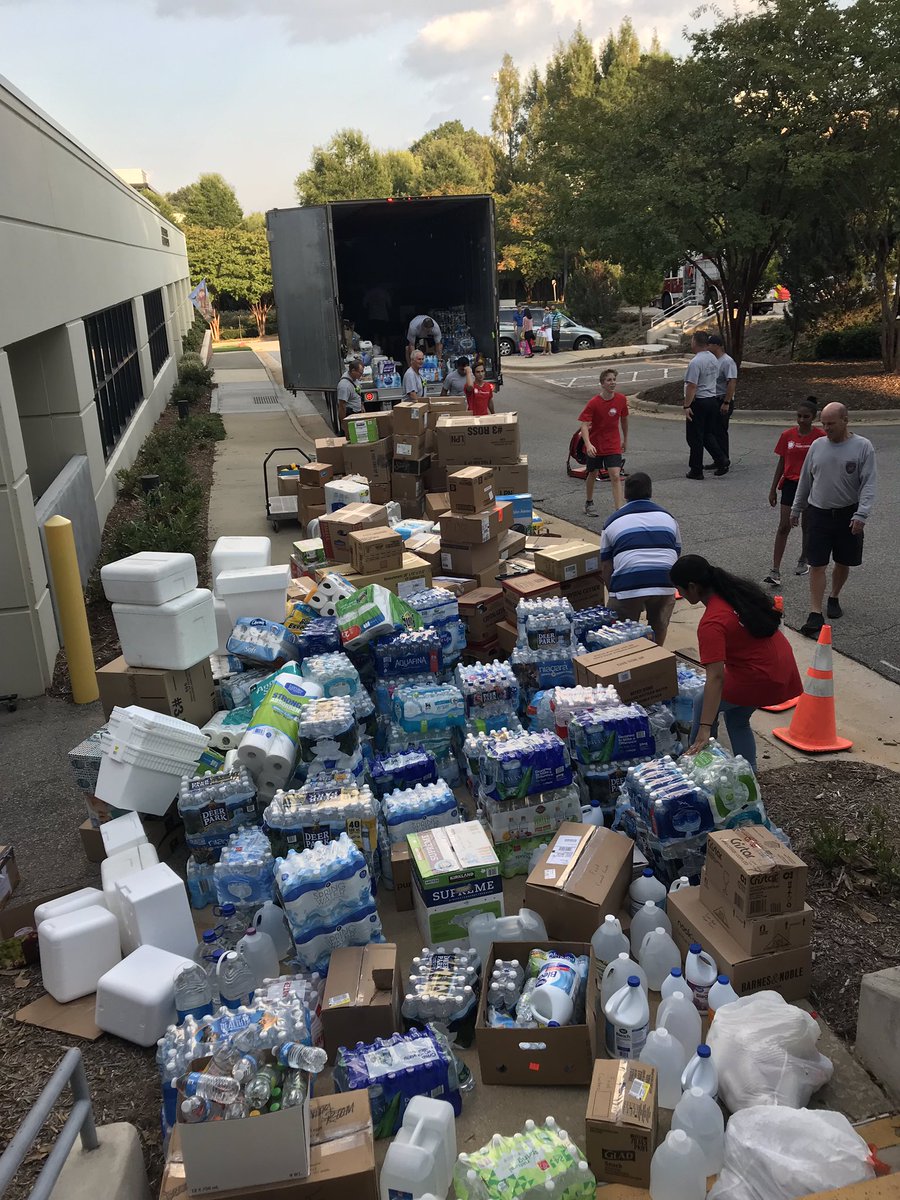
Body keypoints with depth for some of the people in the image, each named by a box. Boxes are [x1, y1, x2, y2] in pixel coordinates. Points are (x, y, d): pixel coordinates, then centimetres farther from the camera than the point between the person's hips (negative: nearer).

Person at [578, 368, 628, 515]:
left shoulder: (621, 399, -7)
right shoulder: (593, 403, -16)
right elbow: (584, 425, -22)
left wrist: (625, 439, 19)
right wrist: (588, 444, -37)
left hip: (613, 445, 1)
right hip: (595, 445, -1)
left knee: (616, 476, -11)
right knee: (592, 474, 17)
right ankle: (589, 503, 40)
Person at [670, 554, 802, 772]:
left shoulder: (711, 624, -24)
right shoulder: (737, 589, 1)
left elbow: (715, 677, -31)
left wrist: (705, 729, -34)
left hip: (759, 679, -8)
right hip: (782, 668, 8)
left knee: (702, 705, 12)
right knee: (737, 719, 25)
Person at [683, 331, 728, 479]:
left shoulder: (695, 362, -20)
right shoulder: (713, 359, 9)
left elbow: (692, 386, -23)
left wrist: (687, 406, -20)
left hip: (698, 402, -8)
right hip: (712, 399, 8)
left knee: (695, 438, 1)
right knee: (708, 434, 19)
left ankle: (696, 471, 6)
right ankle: (721, 461, 9)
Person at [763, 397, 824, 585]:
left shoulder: (820, 436, -7)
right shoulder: (787, 435, -1)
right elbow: (781, 463, 6)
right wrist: (773, 489, 7)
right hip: (790, 483, 1)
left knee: (807, 526, 12)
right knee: (784, 527, -4)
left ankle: (803, 561, 34)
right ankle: (775, 571, -6)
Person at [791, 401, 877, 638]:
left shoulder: (863, 447, -7)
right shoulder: (817, 445, 2)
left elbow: (868, 484, -11)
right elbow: (805, 480, 12)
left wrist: (861, 514, -21)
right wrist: (796, 509, 16)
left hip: (847, 514, -1)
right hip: (818, 513, 1)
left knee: (843, 563, 13)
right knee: (817, 565, -4)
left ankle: (834, 599, 38)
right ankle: (815, 615, -3)